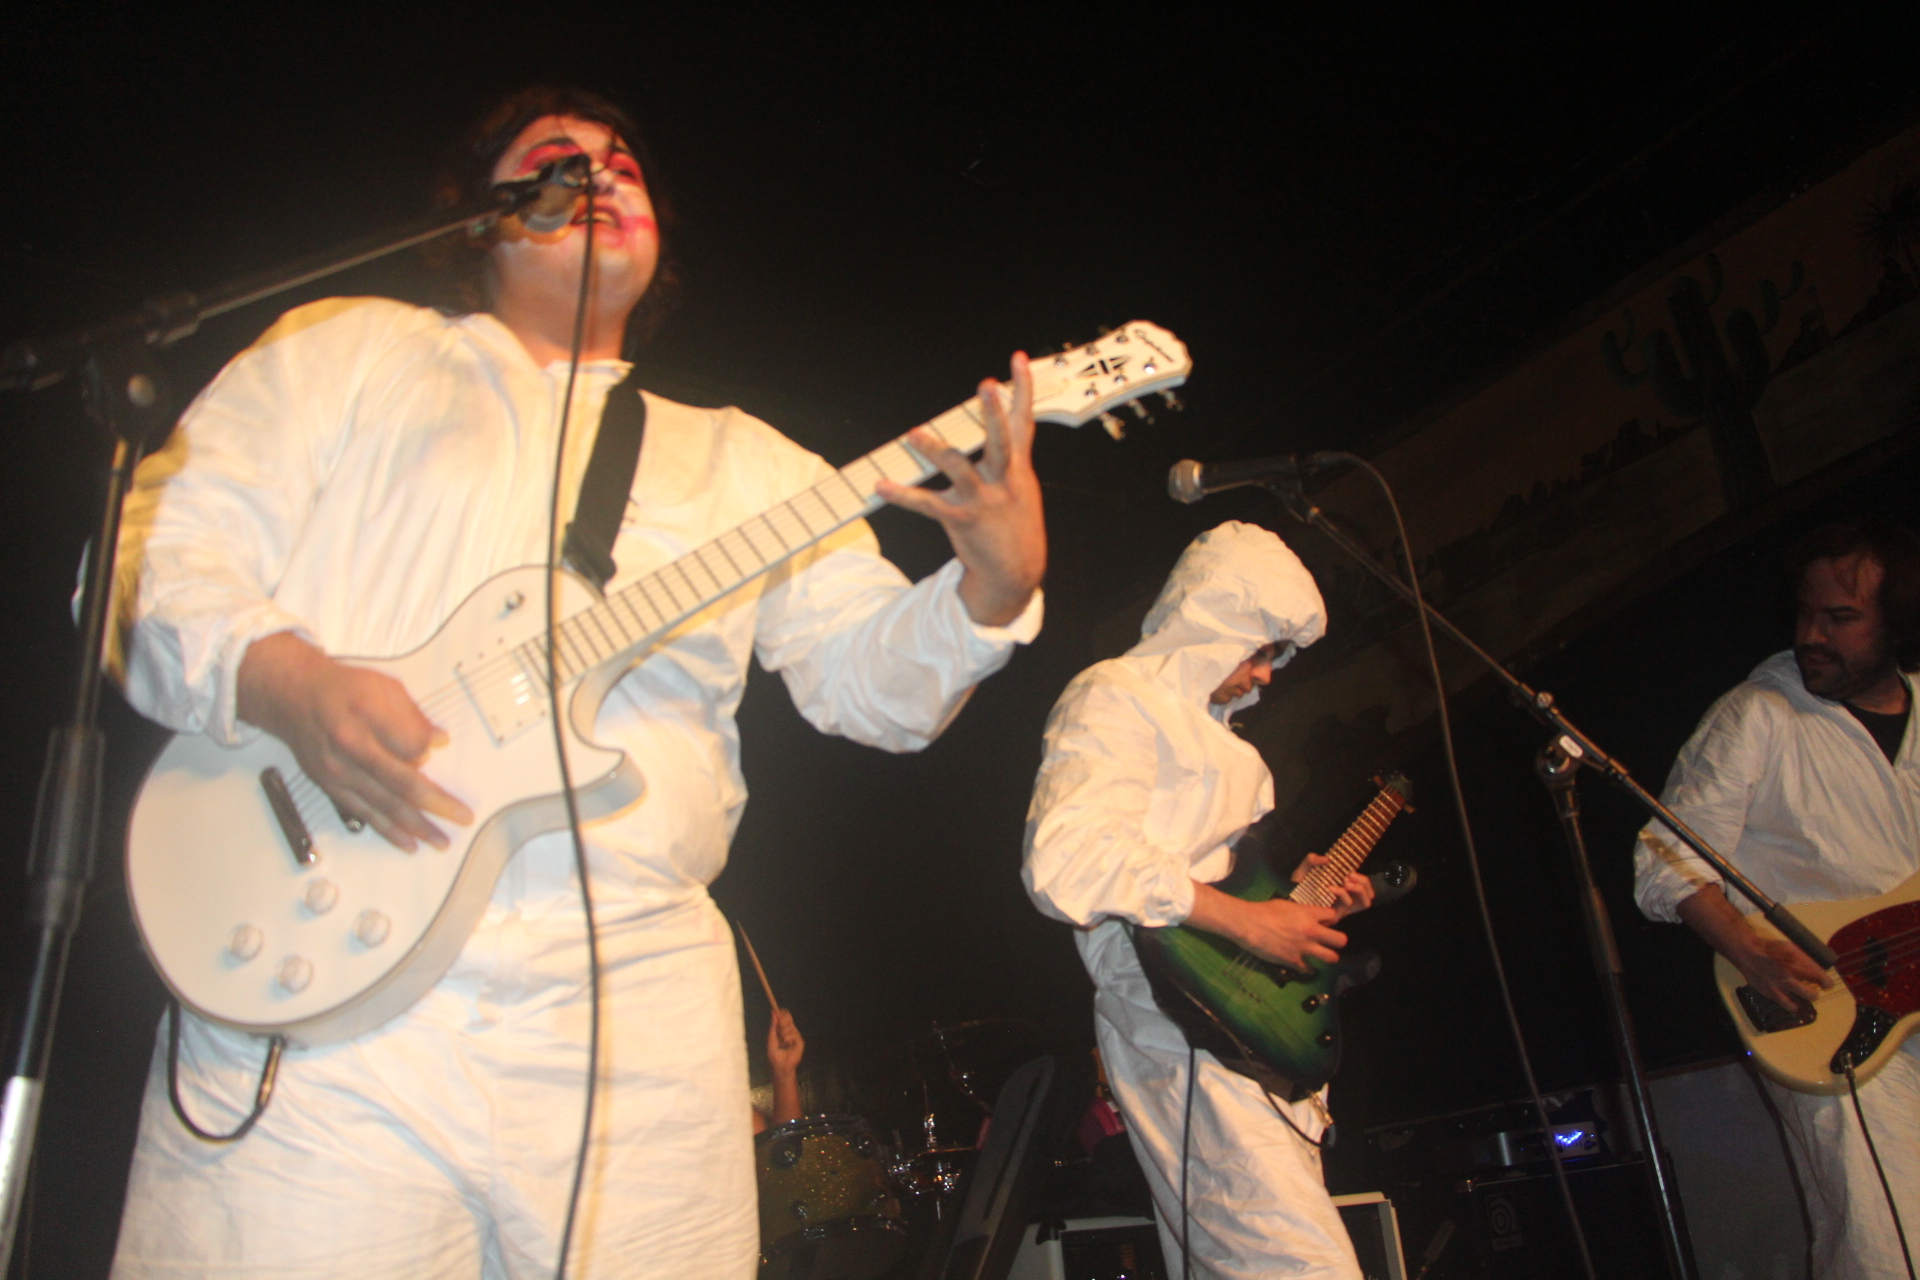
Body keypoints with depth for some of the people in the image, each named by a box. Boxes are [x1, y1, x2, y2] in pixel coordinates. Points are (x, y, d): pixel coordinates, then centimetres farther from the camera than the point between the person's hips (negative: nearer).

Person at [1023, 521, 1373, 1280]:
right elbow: (1068, 861, -24)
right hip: (1185, 1025, -10)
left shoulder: (1208, 723, 25)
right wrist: (1245, 921, -21)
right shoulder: (1115, 701, -7)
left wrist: (1310, 899, 16)